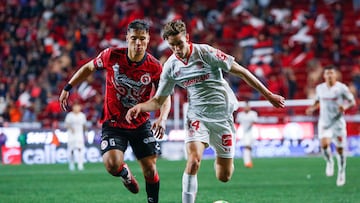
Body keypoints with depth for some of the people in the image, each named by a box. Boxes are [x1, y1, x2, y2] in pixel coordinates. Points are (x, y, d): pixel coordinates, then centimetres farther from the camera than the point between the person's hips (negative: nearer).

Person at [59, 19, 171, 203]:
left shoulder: (154, 67, -13)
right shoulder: (112, 56, -14)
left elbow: (165, 97, -4)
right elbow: (89, 67, 5)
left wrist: (162, 118, -22)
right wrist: (68, 88, 4)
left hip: (141, 124, 1)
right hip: (113, 123, -1)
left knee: (150, 170, -2)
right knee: (113, 165, -21)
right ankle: (125, 174, 16)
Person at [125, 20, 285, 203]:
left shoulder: (205, 52, -14)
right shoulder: (170, 66, -2)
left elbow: (240, 71, -8)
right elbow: (158, 101, 6)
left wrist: (268, 95, -5)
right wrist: (139, 107, -16)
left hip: (222, 115, -2)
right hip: (197, 115, 2)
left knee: (224, 177, 2)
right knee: (193, 160, -26)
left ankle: (220, 159, 40)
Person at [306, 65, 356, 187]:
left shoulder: (342, 88, -6)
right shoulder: (319, 88, 4)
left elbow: (352, 101, -1)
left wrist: (345, 106, -22)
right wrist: (313, 108, -1)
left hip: (338, 121, -2)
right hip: (324, 122, 2)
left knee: (340, 148, 1)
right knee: (324, 144, -20)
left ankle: (341, 173, 21)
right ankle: (329, 162, 11)